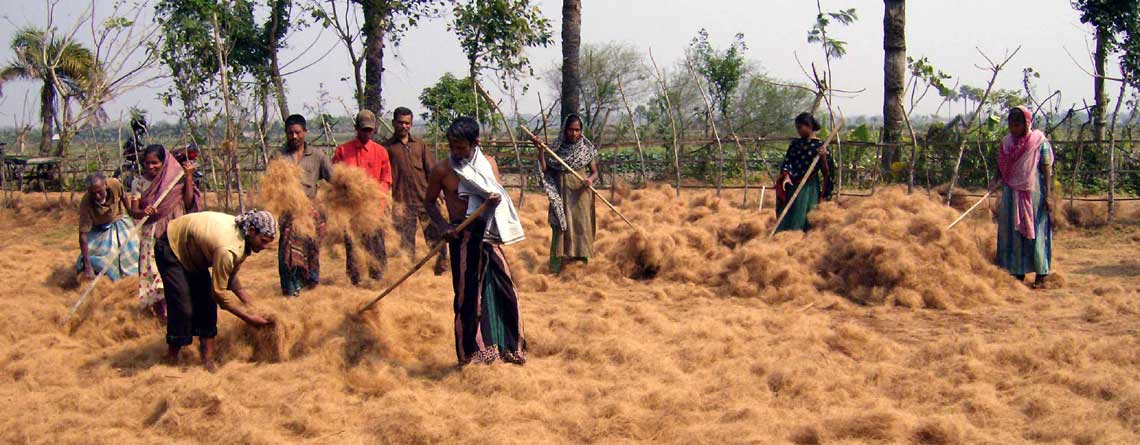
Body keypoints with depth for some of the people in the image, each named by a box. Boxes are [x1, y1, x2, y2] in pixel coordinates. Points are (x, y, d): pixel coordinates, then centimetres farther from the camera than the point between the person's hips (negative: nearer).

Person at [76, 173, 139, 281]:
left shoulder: (115, 184, -33)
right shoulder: (86, 203, -38)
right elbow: (83, 234, -37)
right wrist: (87, 266, -41)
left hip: (119, 222, 2)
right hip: (99, 230, -2)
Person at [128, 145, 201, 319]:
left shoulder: (176, 179, -1)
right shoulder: (139, 182, 1)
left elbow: (188, 203, -5)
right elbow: (133, 211, -3)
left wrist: (189, 177, -8)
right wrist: (143, 212, -26)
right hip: (151, 235, 1)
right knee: (153, 270, -2)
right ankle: (160, 309, 9)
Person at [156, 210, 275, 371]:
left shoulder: (243, 240, -11)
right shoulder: (228, 249, -40)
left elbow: (231, 276, 3)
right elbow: (219, 292, -30)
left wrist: (247, 302, -8)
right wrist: (247, 317, -23)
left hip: (190, 252, 9)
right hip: (171, 249, -9)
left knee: (207, 305, 1)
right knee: (182, 309, -14)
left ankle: (208, 361, 4)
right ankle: (172, 360, 0)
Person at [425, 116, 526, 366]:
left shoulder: (488, 163, 5)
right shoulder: (442, 170, -3)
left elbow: (498, 194, 8)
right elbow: (430, 202, 6)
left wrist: (496, 198, -17)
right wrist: (444, 226, -10)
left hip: (488, 232, 3)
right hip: (462, 236, -3)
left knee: (504, 287, 4)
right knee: (467, 294, 1)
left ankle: (511, 346, 17)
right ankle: (470, 353, 13)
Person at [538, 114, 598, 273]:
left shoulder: (587, 149, -1)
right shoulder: (557, 147, 0)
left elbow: (595, 172, 2)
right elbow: (545, 169, -5)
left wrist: (591, 179, -20)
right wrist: (541, 150, -15)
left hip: (580, 193, 0)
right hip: (561, 194, 0)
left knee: (581, 226, 1)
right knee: (561, 227, 2)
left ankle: (580, 260, 9)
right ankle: (559, 264, 7)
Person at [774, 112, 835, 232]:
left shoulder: (820, 146, -3)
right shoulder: (795, 144, 8)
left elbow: (827, 170, -3)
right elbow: (787, 161, 1)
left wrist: (824, 157, -22)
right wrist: (786, 176, -17)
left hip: (808, 188, -4)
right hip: (792, 186, 4)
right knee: (786, 217, 4)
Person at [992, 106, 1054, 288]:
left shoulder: (1040, 141, -6)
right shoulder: (1007, 141, 7)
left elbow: (1047, 169, -6)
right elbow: (1001, 167, 12)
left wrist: (1048, 195, -12)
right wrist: (995, 182, -7)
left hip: (1033, 194, -5)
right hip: (1012, 195, 5)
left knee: (1035, 233, -1)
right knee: (1013, 234, 6)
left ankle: (1040, 276, 5)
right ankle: (1019, 274, 15)